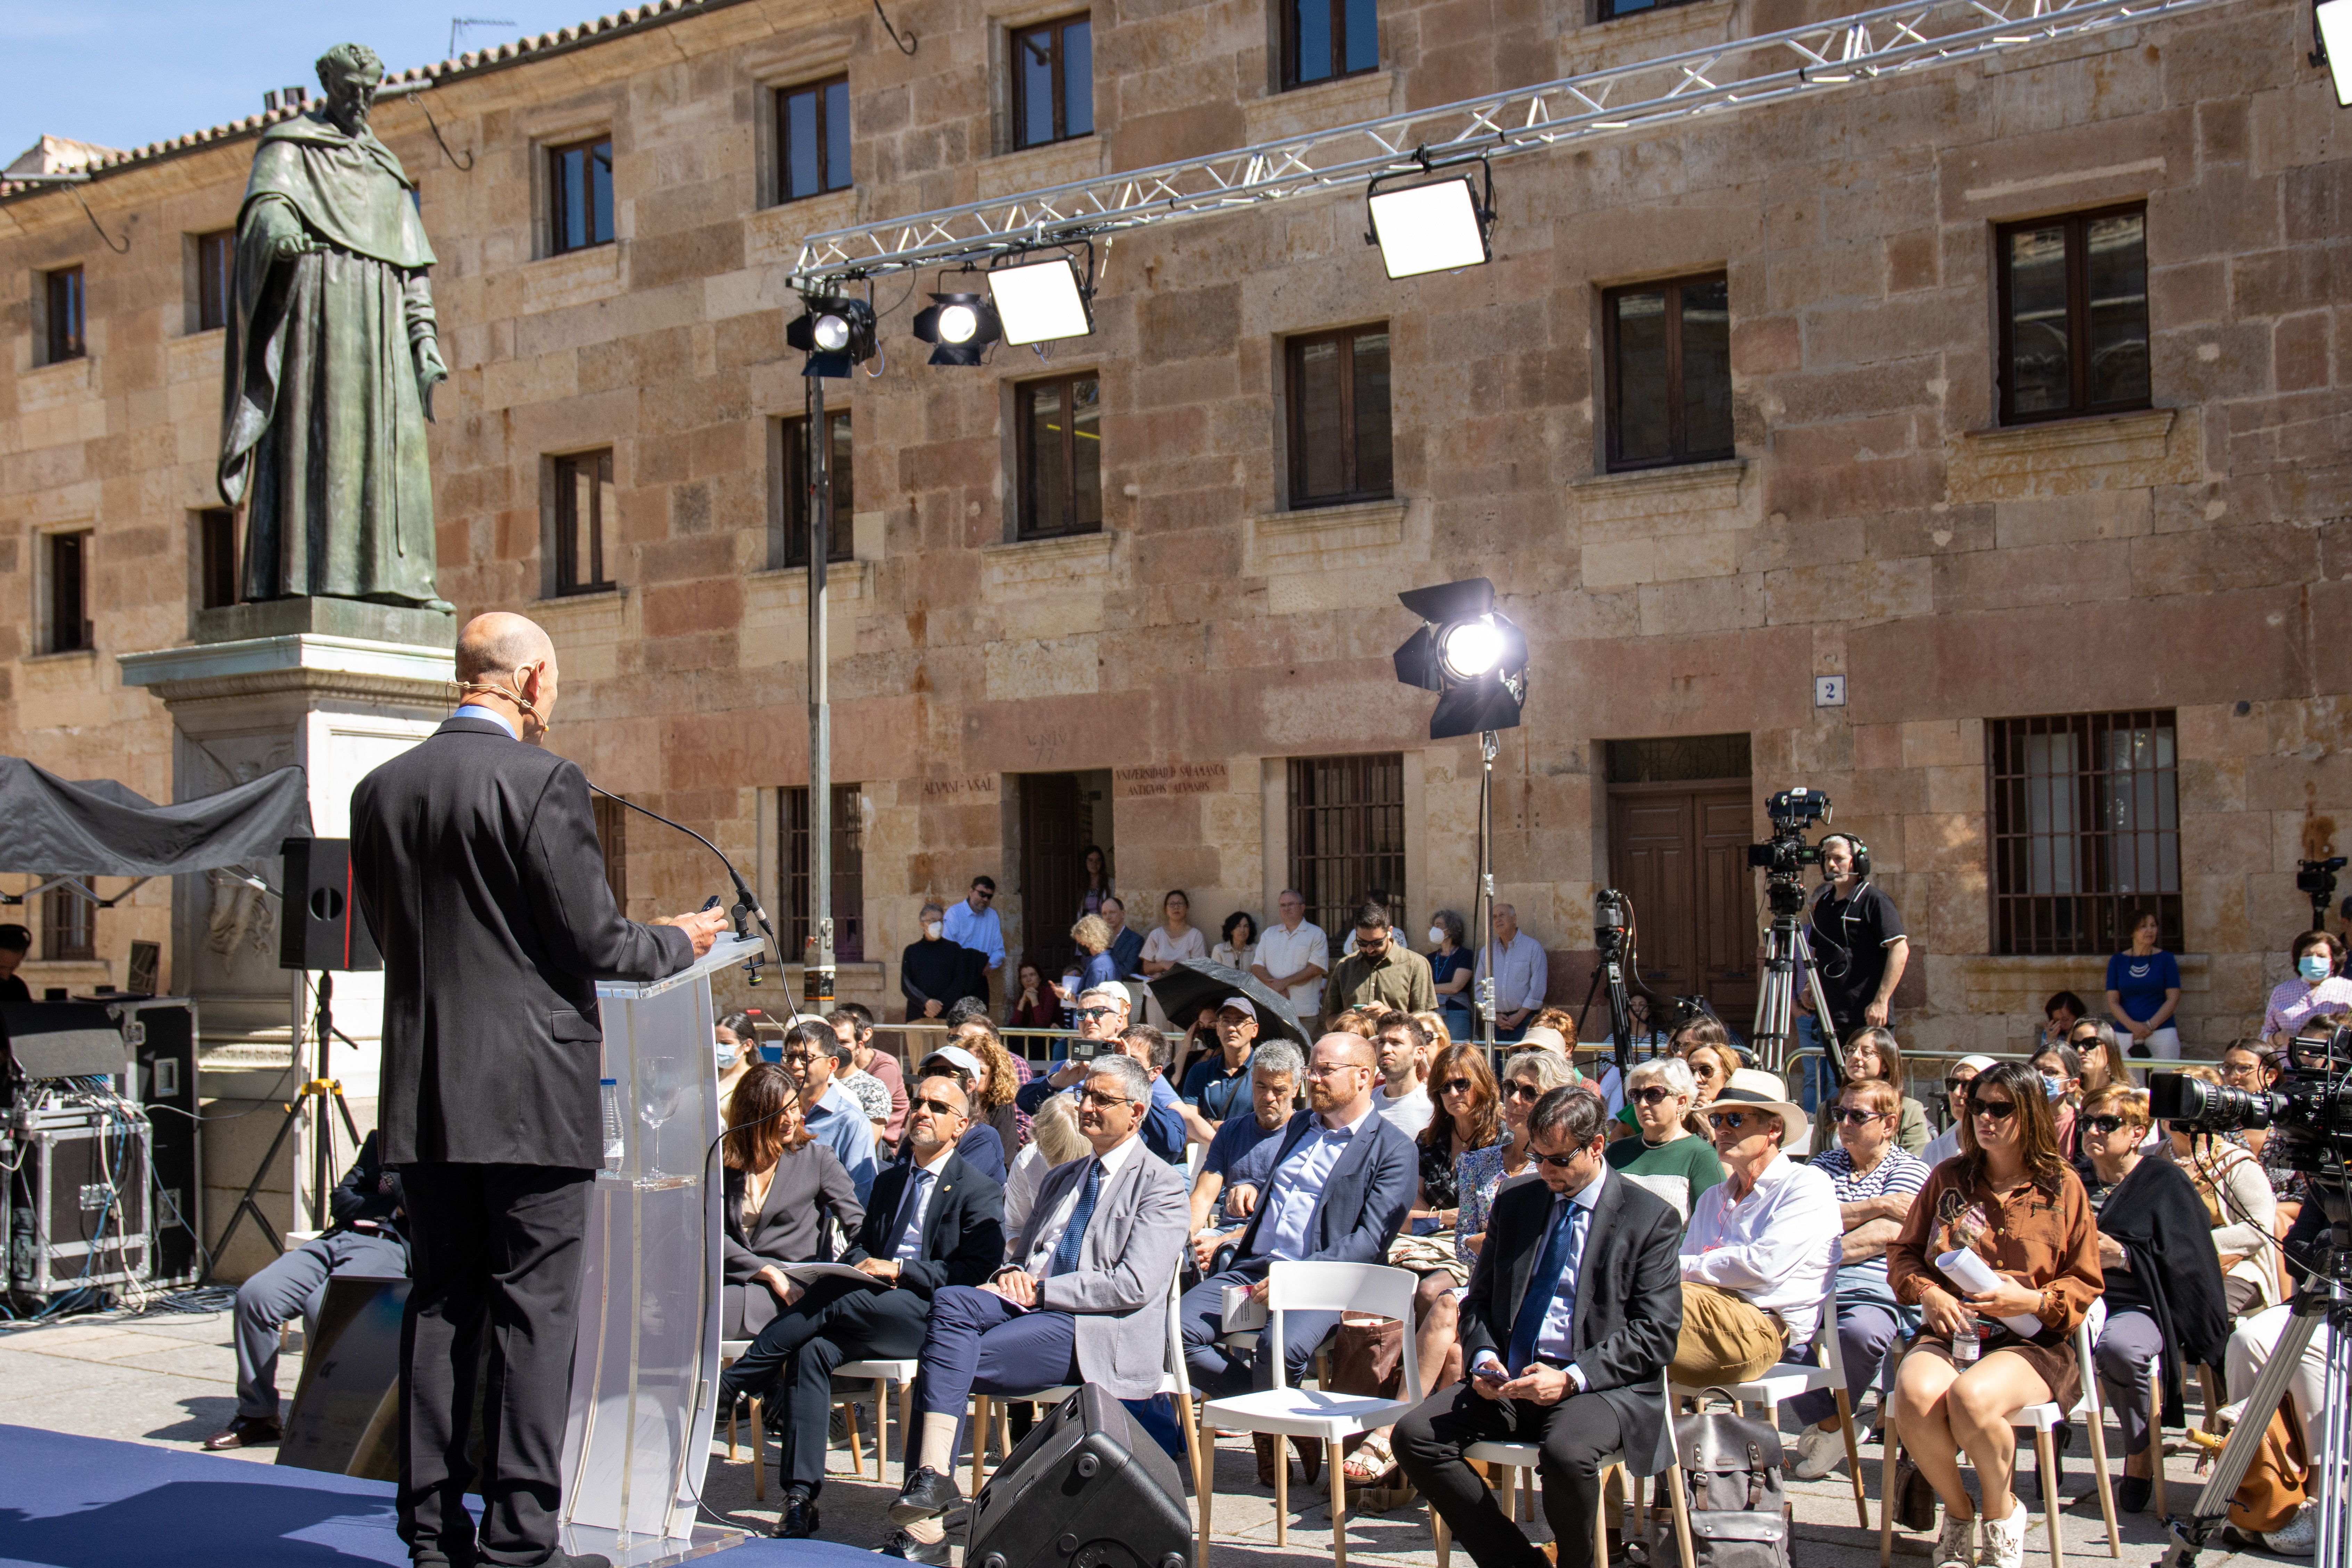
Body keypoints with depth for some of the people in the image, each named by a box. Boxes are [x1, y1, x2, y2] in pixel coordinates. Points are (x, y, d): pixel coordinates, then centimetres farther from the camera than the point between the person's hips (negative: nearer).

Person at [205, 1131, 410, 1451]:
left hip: (389, 1247, -7)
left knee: (321, 1306, -32)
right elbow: (340, 1200, 19)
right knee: (254, 1295, -16)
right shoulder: (379, 1139, 25)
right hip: (339, 1238, 7)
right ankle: (256, 1415, -1)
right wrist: (388, 1206, 2)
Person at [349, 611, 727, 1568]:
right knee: (535, 1310, 0)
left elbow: (389, 934, 16)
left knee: (439, 1305, 12)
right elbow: (591, 941, -11)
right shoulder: (543, 782, -12)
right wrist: (679, 943, 7)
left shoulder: (381, 790, 8)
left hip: (423, 1095, 6)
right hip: (528, 1094, -6)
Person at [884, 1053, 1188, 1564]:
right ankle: (931, 1478, -33)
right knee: (951, 1301, -26)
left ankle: (926, 1517, -22)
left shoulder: (1160, 1183, 1)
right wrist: (1012, 1274, 1)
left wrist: (1038, 1290, -12)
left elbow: (1134, 1286, -11)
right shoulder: (1059, 1178, 26)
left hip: (1096, 1333, -7)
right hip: (1033, 1308, 7)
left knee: (946, 1361, -25)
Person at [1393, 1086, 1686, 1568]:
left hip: (1601, 1387, -5)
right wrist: (1484, 1358, -4)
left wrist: (1572, 1378, -18)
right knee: (1414, 1434, -18)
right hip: (1510, 1382, 5)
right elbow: (1478, 1301, 19)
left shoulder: (1650, 1218, 0)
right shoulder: (1514, 1205, 15)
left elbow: (1656, 1333, -6)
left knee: (1567, 1452, -37)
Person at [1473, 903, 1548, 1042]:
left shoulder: (1533, 947, 2)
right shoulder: (1486, 951, 14)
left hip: (1524, 1021, -3)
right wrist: (1493, 1015, -1)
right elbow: (1478, 987, 13)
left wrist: (1520, 1016, -9)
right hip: (1496, 1024, 4)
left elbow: (1538, 987, -4)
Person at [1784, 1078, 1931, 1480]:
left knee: (1860, 1332, -38)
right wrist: (1876, 1206, -4)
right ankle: (1822, 1419, -11)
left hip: (1874, 1291, -4)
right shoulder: (1827, 1164, 25)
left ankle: (1834, 1421, -7)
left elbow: (1887, 1234, -6)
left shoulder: (1909, 1167, 10)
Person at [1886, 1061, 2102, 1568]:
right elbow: (1903, 1252, 18)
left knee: (1970, 1396, -35)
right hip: (1949, 1331, 2)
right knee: (1915, 1396, -32)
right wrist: (1927, 1293, -4)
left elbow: (2085, 1282, 9)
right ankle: (1959, 1511, -2)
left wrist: (2033, 1301, -11)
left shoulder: (2062, 1186, 7)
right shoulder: (1948, 1178, 13)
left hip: (2030, 1341, -2)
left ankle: (2002, 1513, -3)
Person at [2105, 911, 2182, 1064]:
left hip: (2162, 1032, -1)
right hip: (2125, 1033, 1)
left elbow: (2173, 999, 1)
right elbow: (2113, 1002, 4)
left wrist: (2150, 1026, -12)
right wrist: (2133, 1026, -13)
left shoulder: (2166, 959, 6)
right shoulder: (2117, 962, 8)